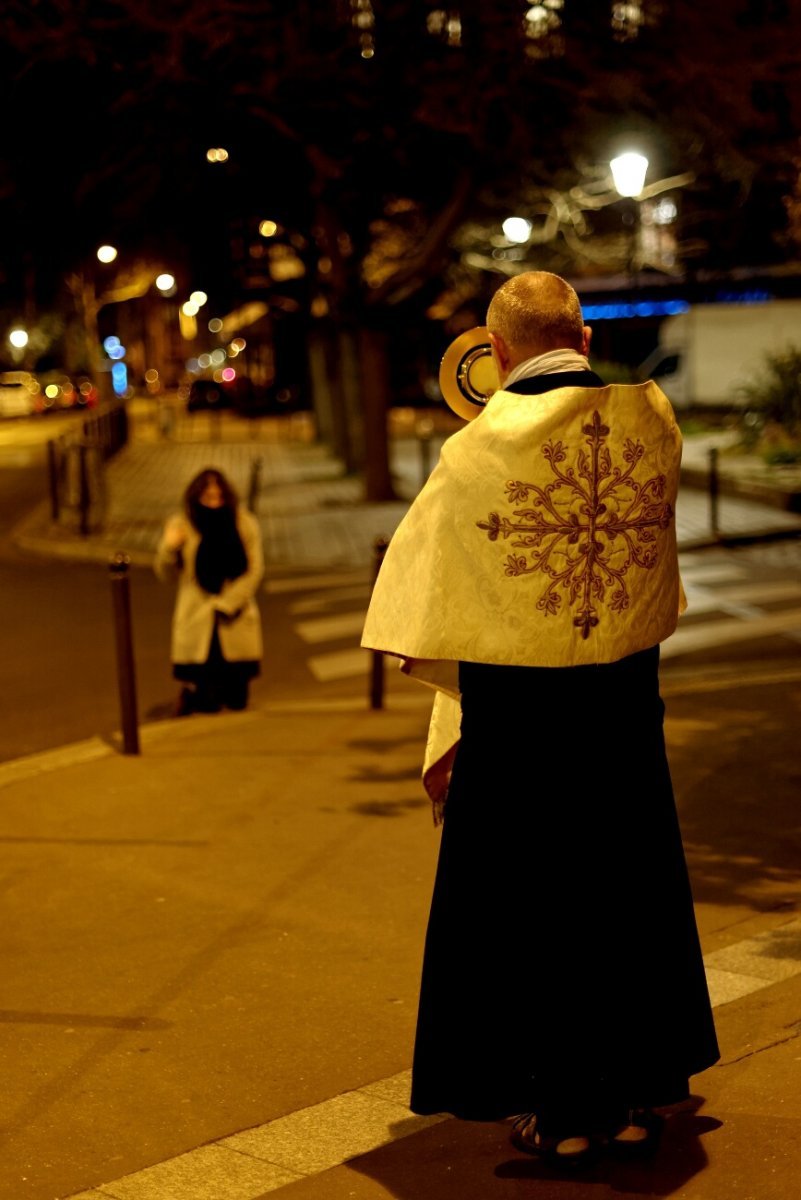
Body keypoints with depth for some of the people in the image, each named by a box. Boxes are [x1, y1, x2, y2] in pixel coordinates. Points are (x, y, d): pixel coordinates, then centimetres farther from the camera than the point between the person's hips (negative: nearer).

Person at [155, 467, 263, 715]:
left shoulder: (245, 524, 1)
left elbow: (254, 571, 0)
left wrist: (227, 604, -9)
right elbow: (167, 575, 3)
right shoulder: (181, 526, 1)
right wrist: (169, 548, -16)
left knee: (237, 699, 6)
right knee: (207, 704, -5)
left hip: (236, 624, 2)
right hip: (198, 625, -1)